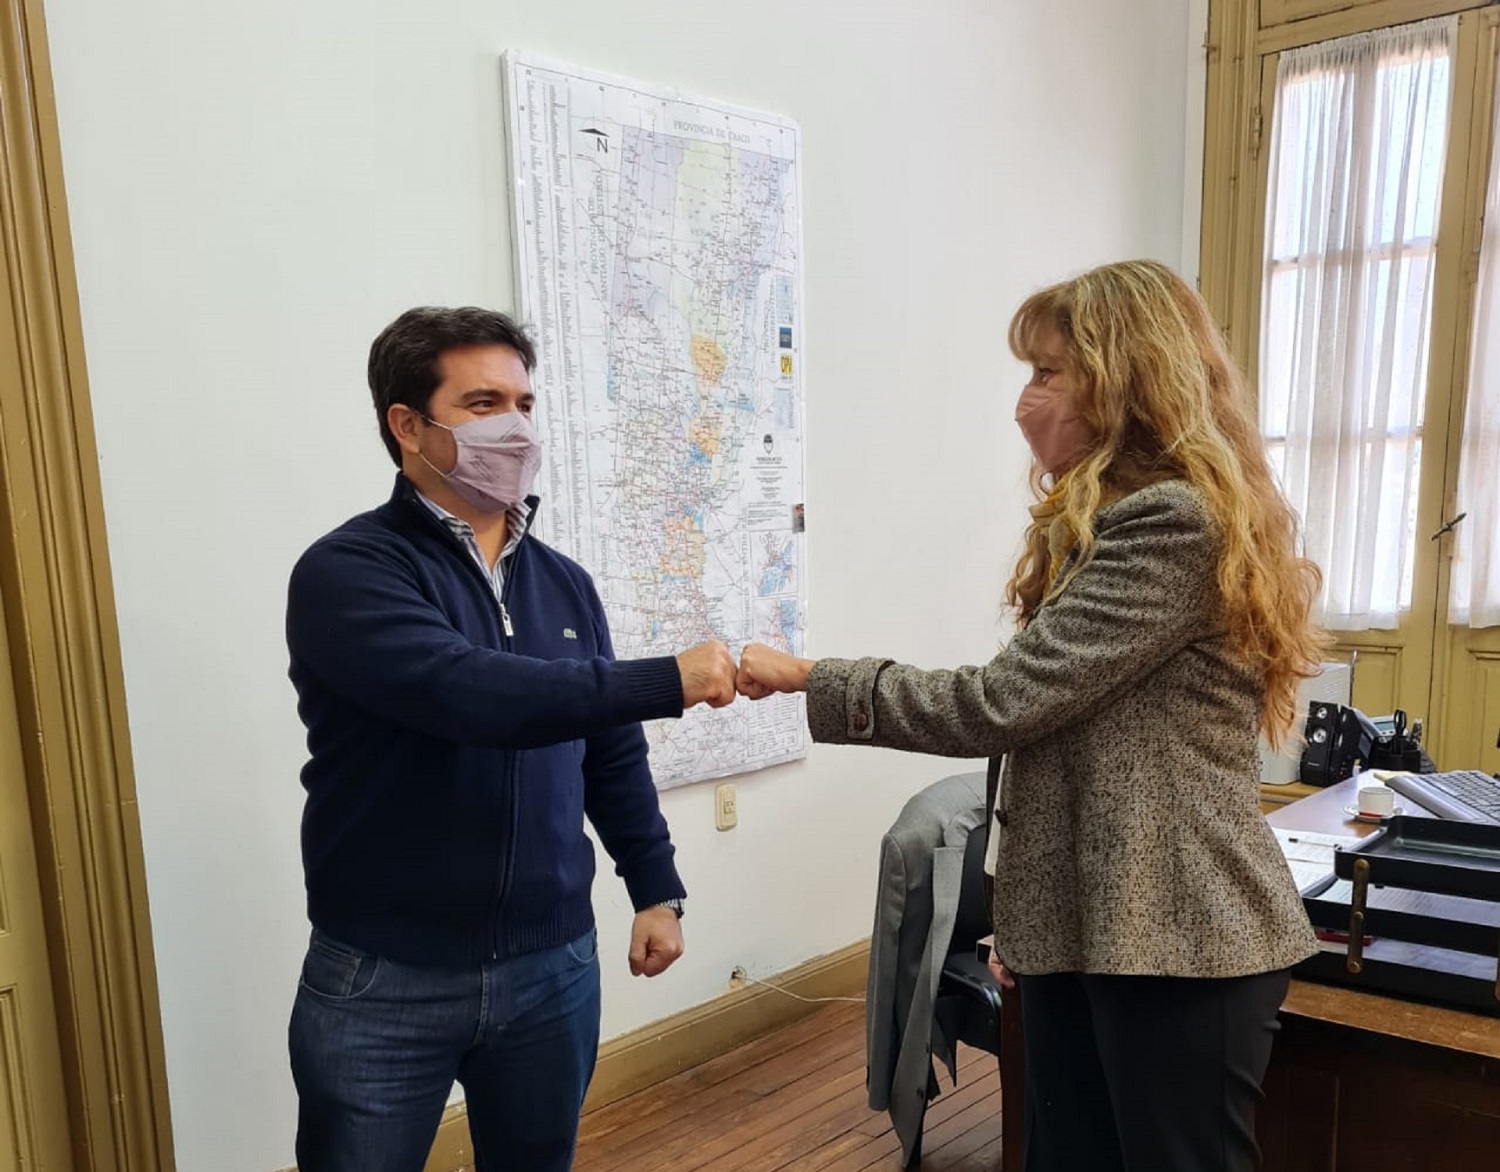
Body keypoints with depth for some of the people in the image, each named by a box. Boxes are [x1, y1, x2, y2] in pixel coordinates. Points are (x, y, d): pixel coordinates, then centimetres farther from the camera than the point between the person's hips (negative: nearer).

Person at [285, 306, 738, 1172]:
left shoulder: (563, 584, 6)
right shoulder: (350, 571, -13)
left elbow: (612, 758, 12)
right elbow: (471, 694, -29)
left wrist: (657, 891, 9)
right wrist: (668, 681, -28)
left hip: (554, 967, 5)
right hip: (384, 981, -4)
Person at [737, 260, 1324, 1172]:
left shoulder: (1174, 524, -19)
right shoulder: (1126, 522, 15)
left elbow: (1001, 702, -22)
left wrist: (809, 679, -13)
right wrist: (1027, 917, 18)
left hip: (1178, 939, -9)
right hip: (1084, 926, 9)